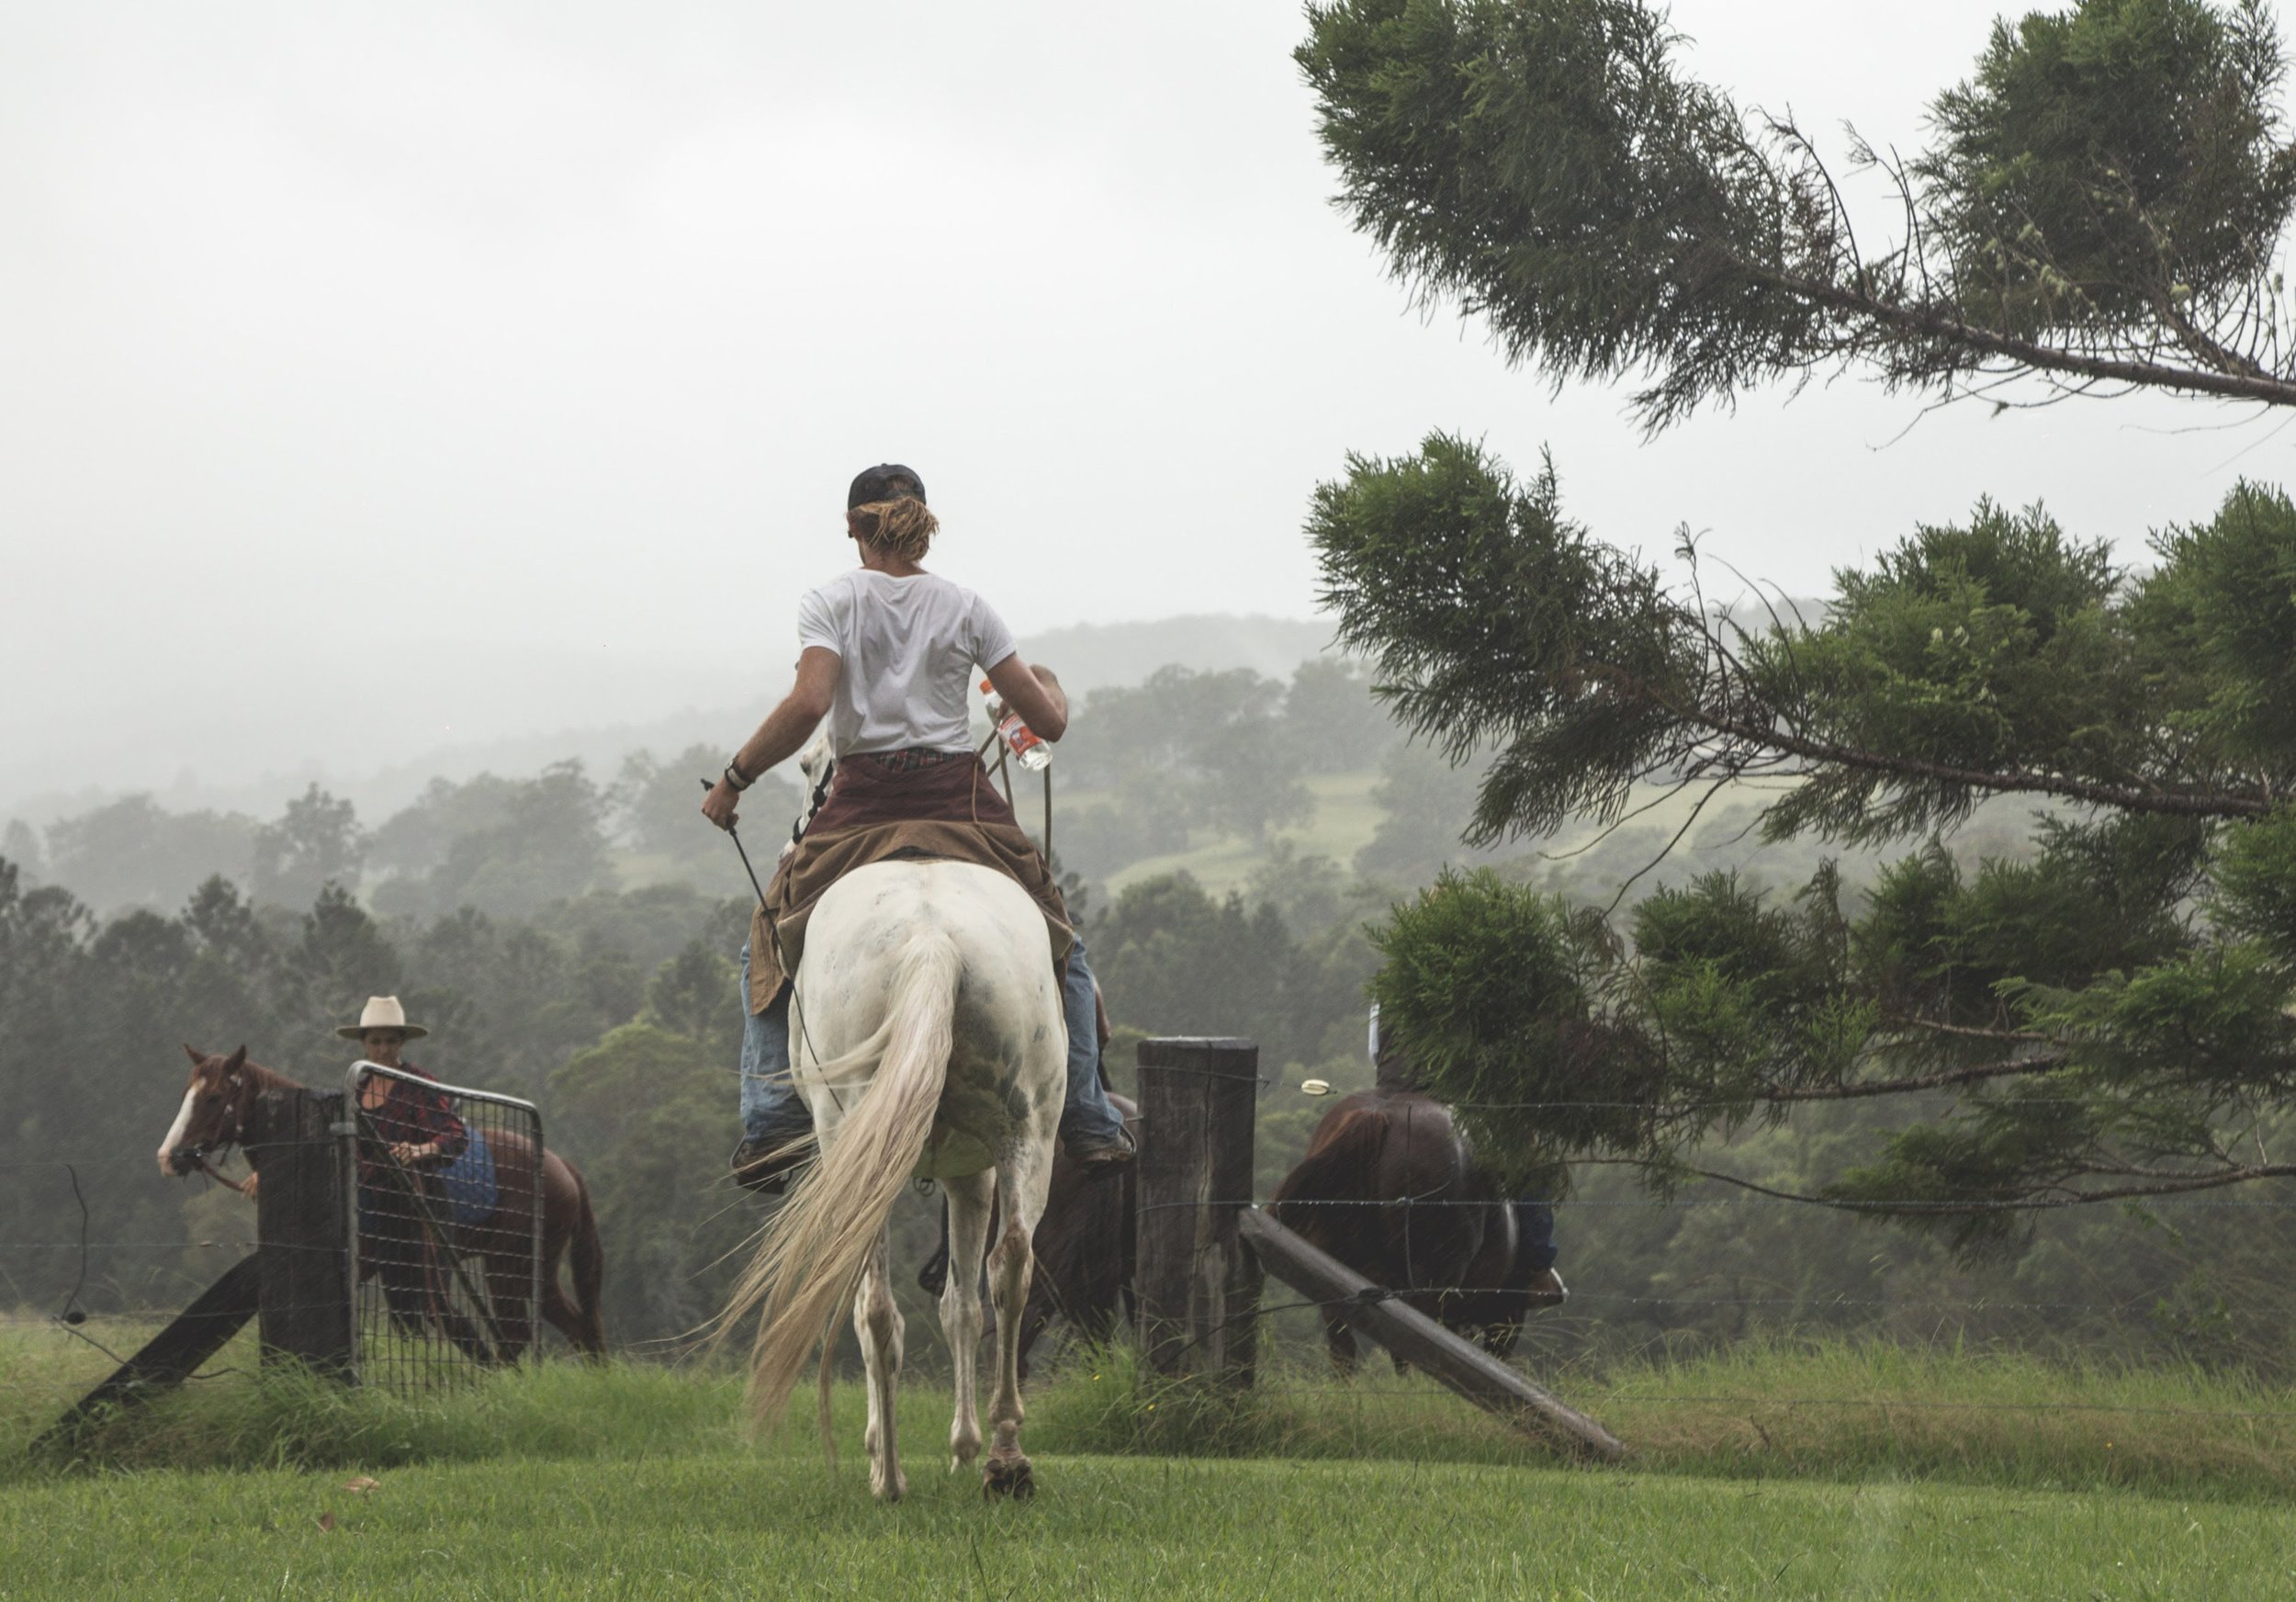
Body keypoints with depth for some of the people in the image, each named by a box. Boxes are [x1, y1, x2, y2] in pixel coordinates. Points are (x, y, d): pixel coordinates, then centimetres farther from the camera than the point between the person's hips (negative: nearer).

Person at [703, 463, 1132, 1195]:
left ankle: (774, 1121, 3)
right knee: (1060, 952, 20)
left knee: (771, 952, 19)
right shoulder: (967, 607, 6)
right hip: (962, 800, 1)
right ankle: (1088, 1123, 15)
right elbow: (1048, 721, 6)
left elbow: (808, 704, -17)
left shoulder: (831, 602, 1)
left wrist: (734, 779, -7)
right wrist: (1050, 686, 29)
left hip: (863, 807, -1)